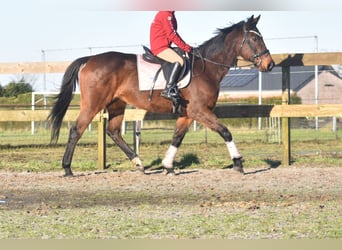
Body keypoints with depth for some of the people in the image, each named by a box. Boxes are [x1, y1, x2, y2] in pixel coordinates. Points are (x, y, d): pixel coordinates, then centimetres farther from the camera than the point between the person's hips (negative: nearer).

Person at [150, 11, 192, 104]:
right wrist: (185, 47, -12)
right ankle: (168, 89, -33)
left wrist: (186, 46, 13)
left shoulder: (170, 15, 20)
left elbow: (174, 33, 23)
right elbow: (172, 35, -17)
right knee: (179, 61, -27)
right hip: (160, 47, -11)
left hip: (164, 46, 11)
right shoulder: (166, 15, -13)